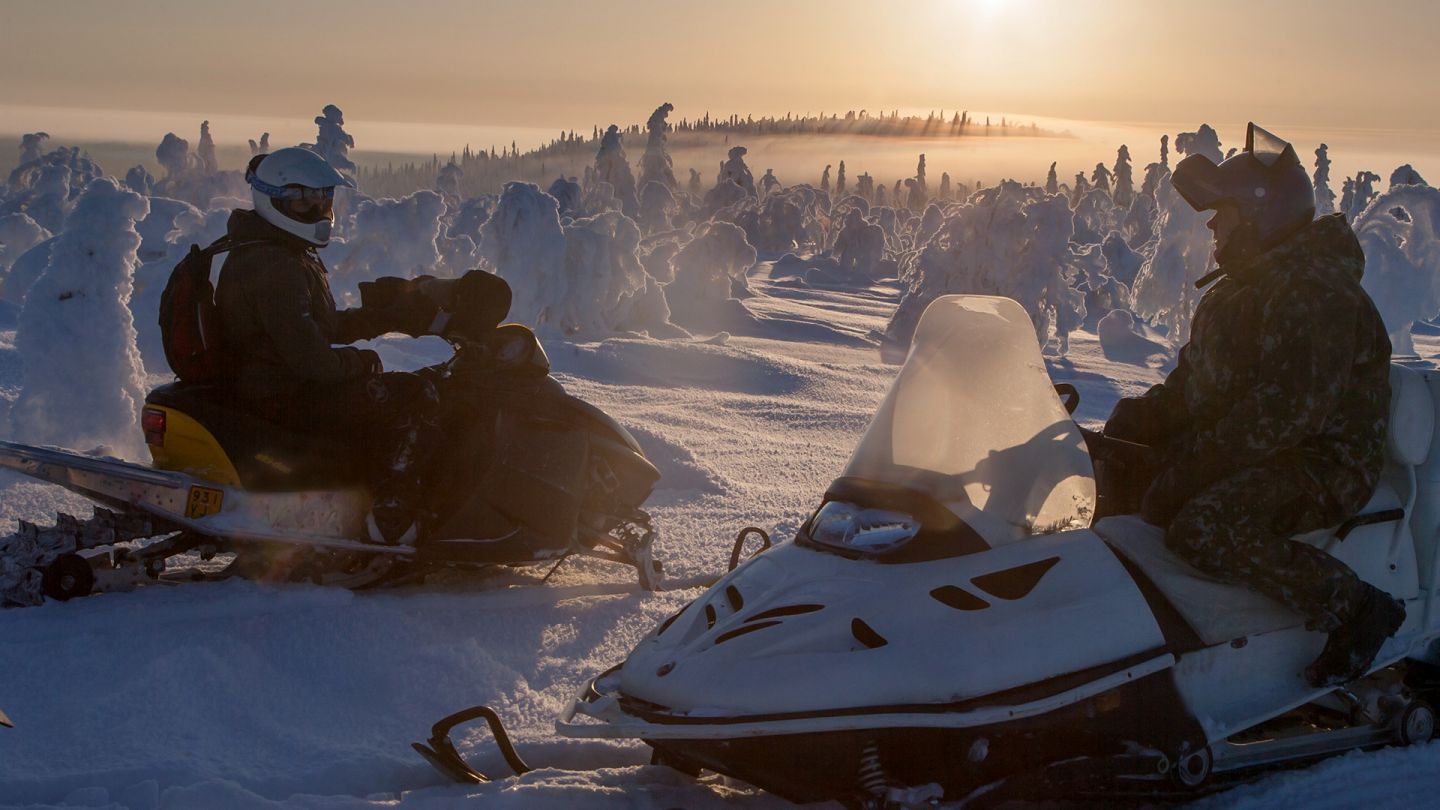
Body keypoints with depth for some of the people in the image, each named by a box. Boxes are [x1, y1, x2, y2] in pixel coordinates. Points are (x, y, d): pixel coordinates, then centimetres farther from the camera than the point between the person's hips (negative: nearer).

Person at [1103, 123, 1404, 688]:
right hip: (1237, 448, 10)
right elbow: (1194, 380, 17)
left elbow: (1288, 411, -30)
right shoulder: (1242, 287, 13)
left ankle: (1356, 607, -20)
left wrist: (1194, 465, -29)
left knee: (1201, 530, -35)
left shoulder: (1318, 296, -21)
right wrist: (1140, 419, 1)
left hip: (1320, 466, -10)